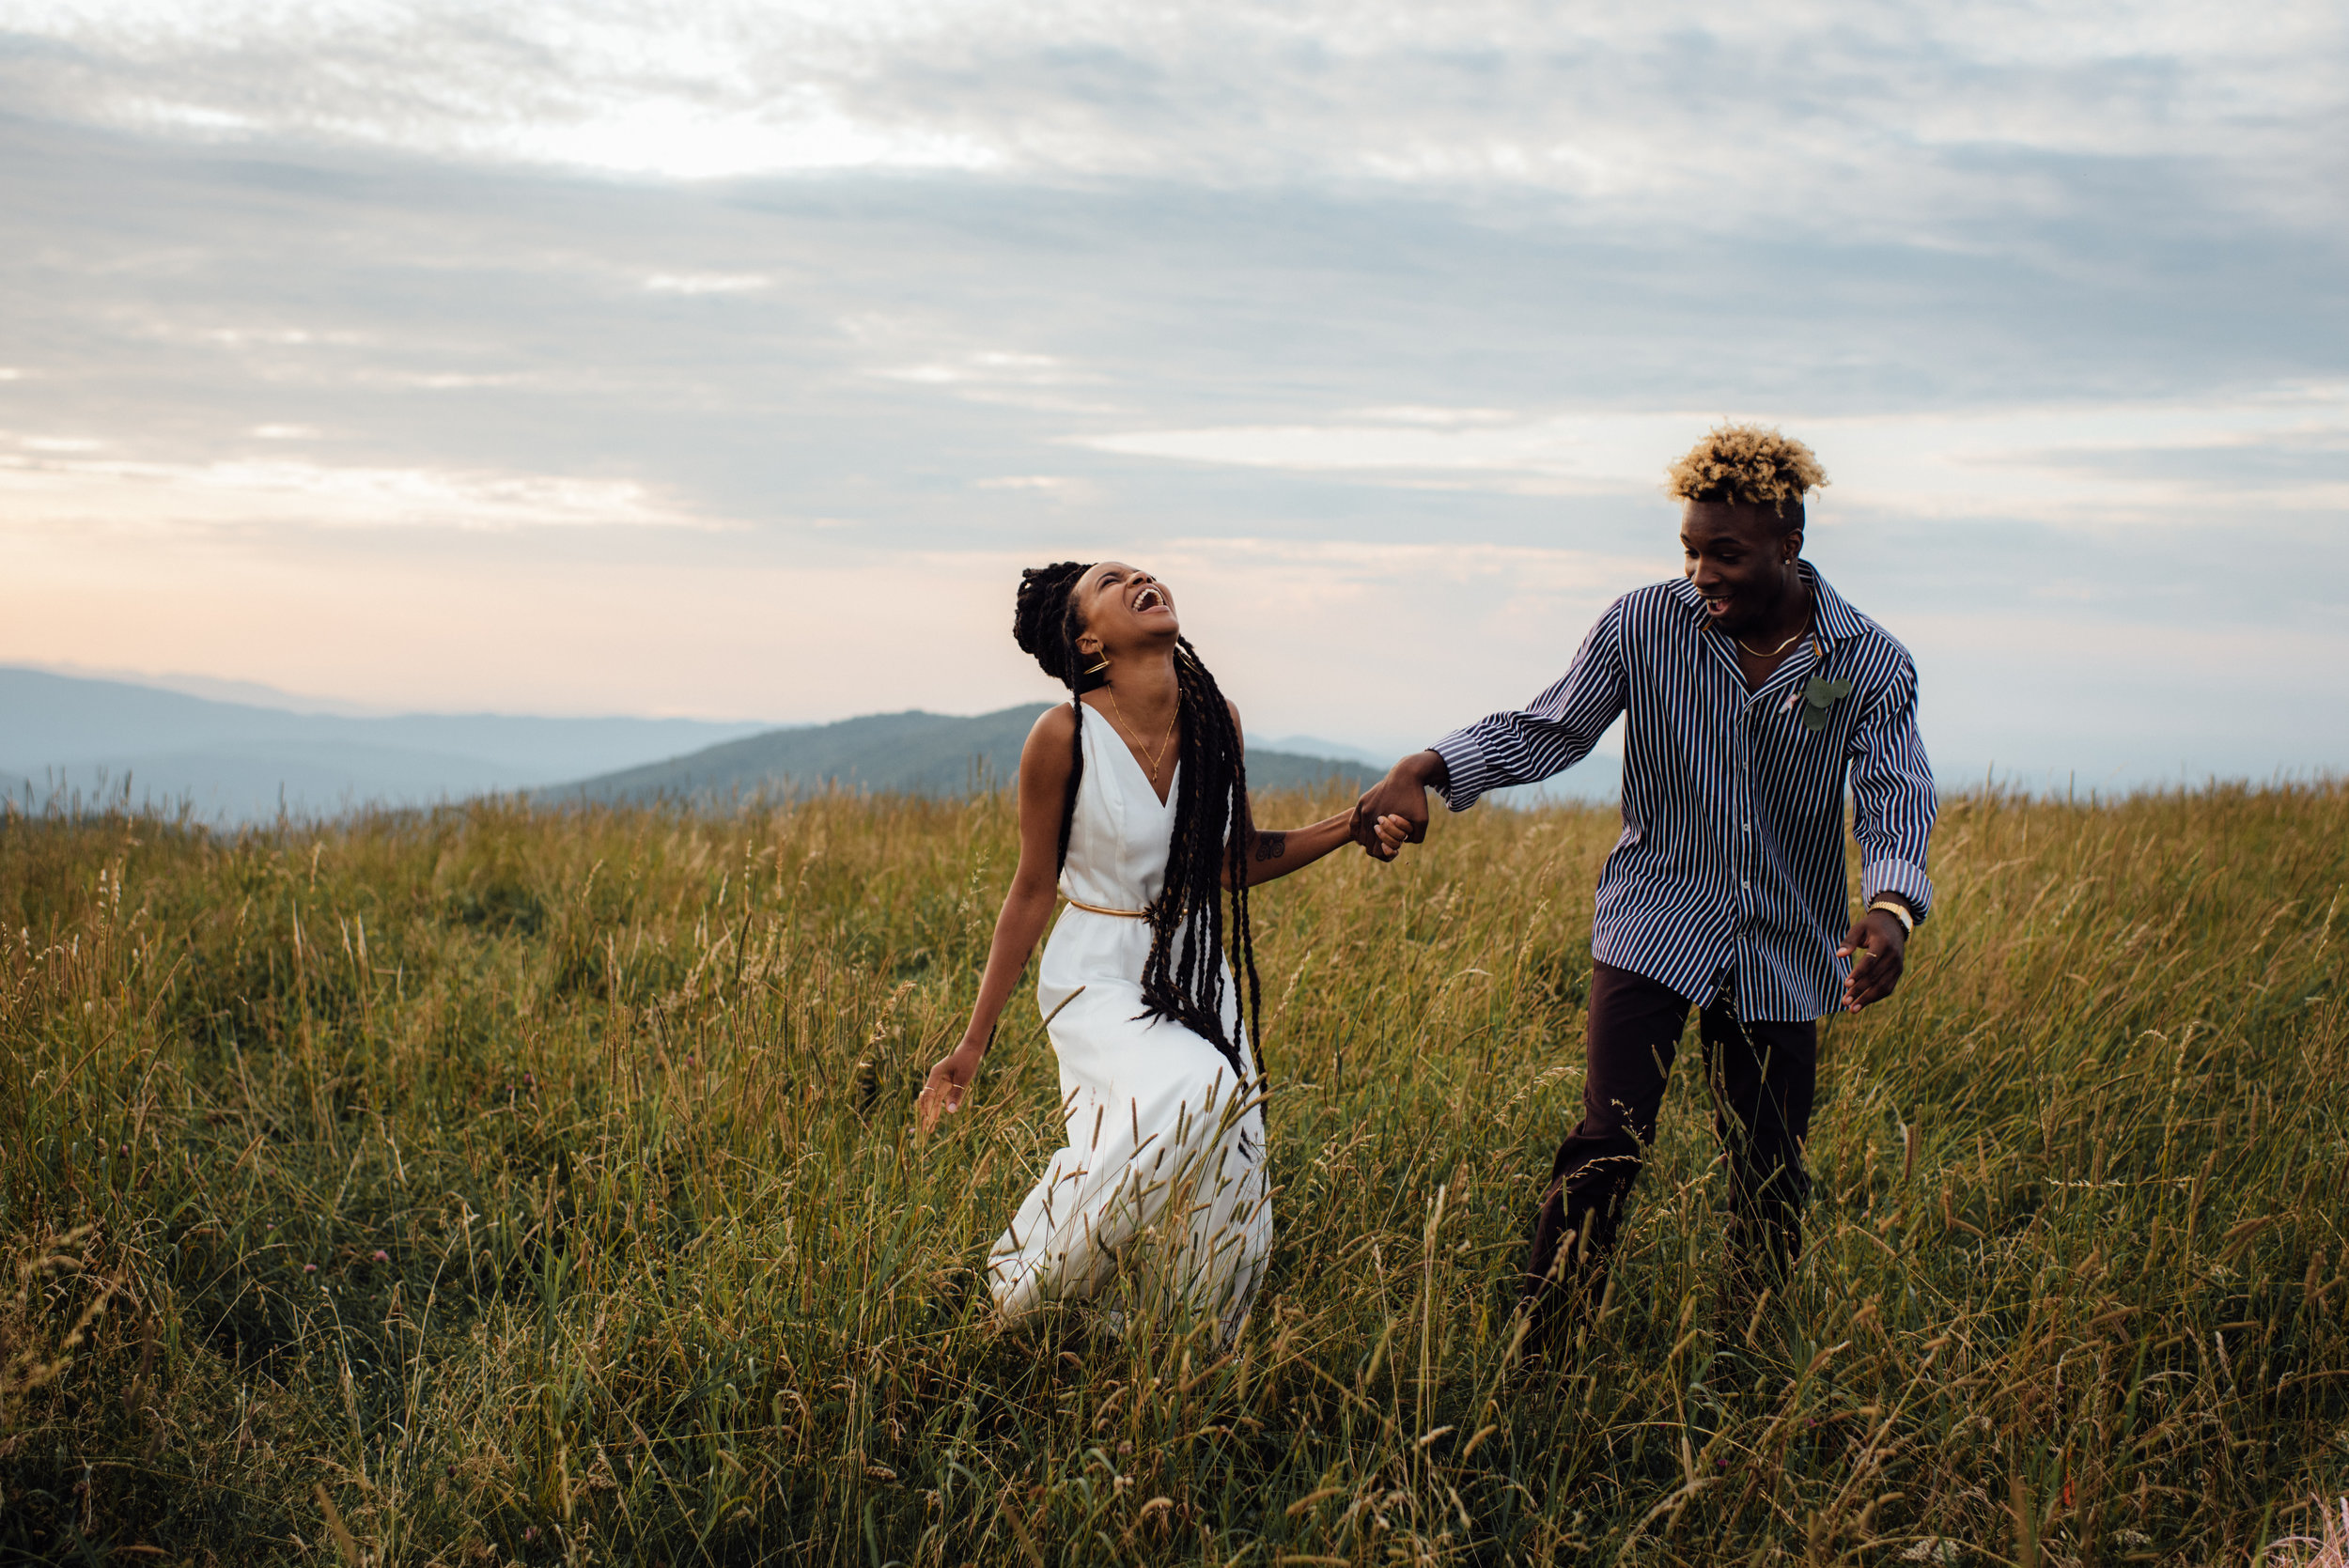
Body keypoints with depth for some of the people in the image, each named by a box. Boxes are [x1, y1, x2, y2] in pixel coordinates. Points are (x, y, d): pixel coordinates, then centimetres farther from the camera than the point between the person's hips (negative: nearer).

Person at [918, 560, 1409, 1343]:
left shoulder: (1218, 722, -3)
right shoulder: (1064, 736, -16)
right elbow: (1032, 890, -7)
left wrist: (1349, 828, -2)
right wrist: (972, 1043, -5)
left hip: (1200, 977, 5)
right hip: (1100, 980, -5)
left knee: (1231, 1232, 0)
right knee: (1191, 1093, -34)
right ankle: (1023, 1288, -13)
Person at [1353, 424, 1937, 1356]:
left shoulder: (1871, 665, -7)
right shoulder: (1644, 626, -6)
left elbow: (1895, 799, -17)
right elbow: (1546, 729, -3)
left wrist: (1891, 909, -38)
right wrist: (1427, 771, -21)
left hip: (1784, 952, 1)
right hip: (1654, 927, -1)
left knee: (1771, 1175, 8)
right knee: (1609, 1139, -11)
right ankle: (1531, 1349, 0)